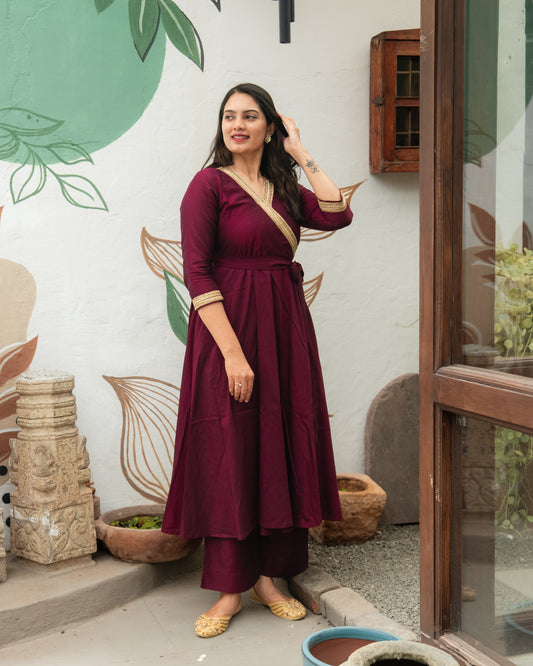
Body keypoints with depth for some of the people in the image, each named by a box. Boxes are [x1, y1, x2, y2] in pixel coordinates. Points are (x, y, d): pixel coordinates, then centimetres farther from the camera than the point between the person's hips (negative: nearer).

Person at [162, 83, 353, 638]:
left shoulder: (282, 188, 12)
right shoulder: (209, 184, -5)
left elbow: (338, 215, -3)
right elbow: (196, 272, -13)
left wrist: (302, 155, 2)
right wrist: (233, 352, -20)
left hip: (285, 331, 6)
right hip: (227, 329, -6)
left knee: (282, 451, 8)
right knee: (230, 456, -1)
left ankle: (268, 576, 20)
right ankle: (230, 588, 11)